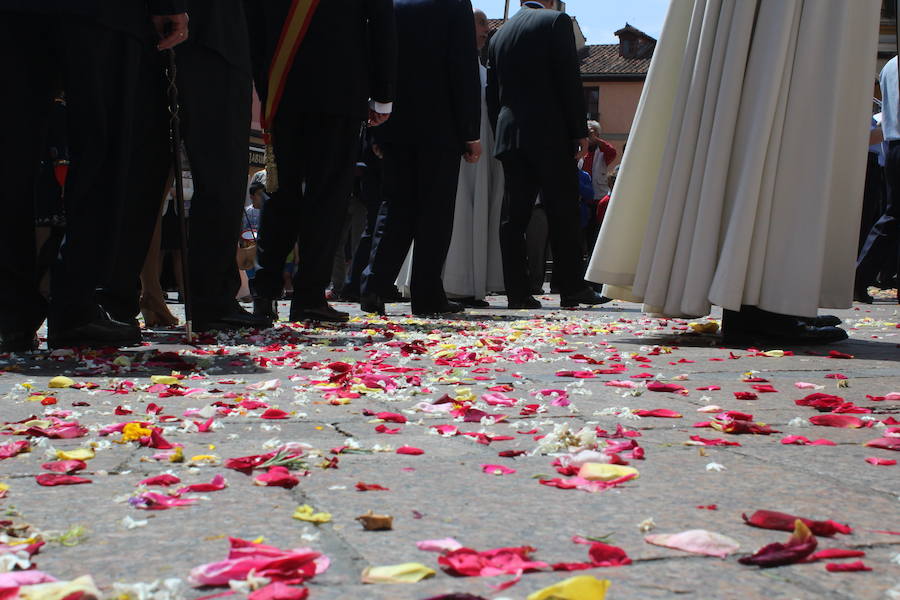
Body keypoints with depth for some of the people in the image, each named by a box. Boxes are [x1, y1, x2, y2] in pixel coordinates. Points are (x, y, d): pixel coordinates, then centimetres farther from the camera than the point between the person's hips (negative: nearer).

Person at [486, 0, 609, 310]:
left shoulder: (499, 35, 15)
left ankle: (517, 292, 1)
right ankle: (571, 288, 0)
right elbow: (570, 80, -8)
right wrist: (580, 131, -6)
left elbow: (492, 94, 15)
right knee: (563, 214, -1)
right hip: (551, 134, -5)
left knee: (514, 215, 3)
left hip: (509, 135, 5)